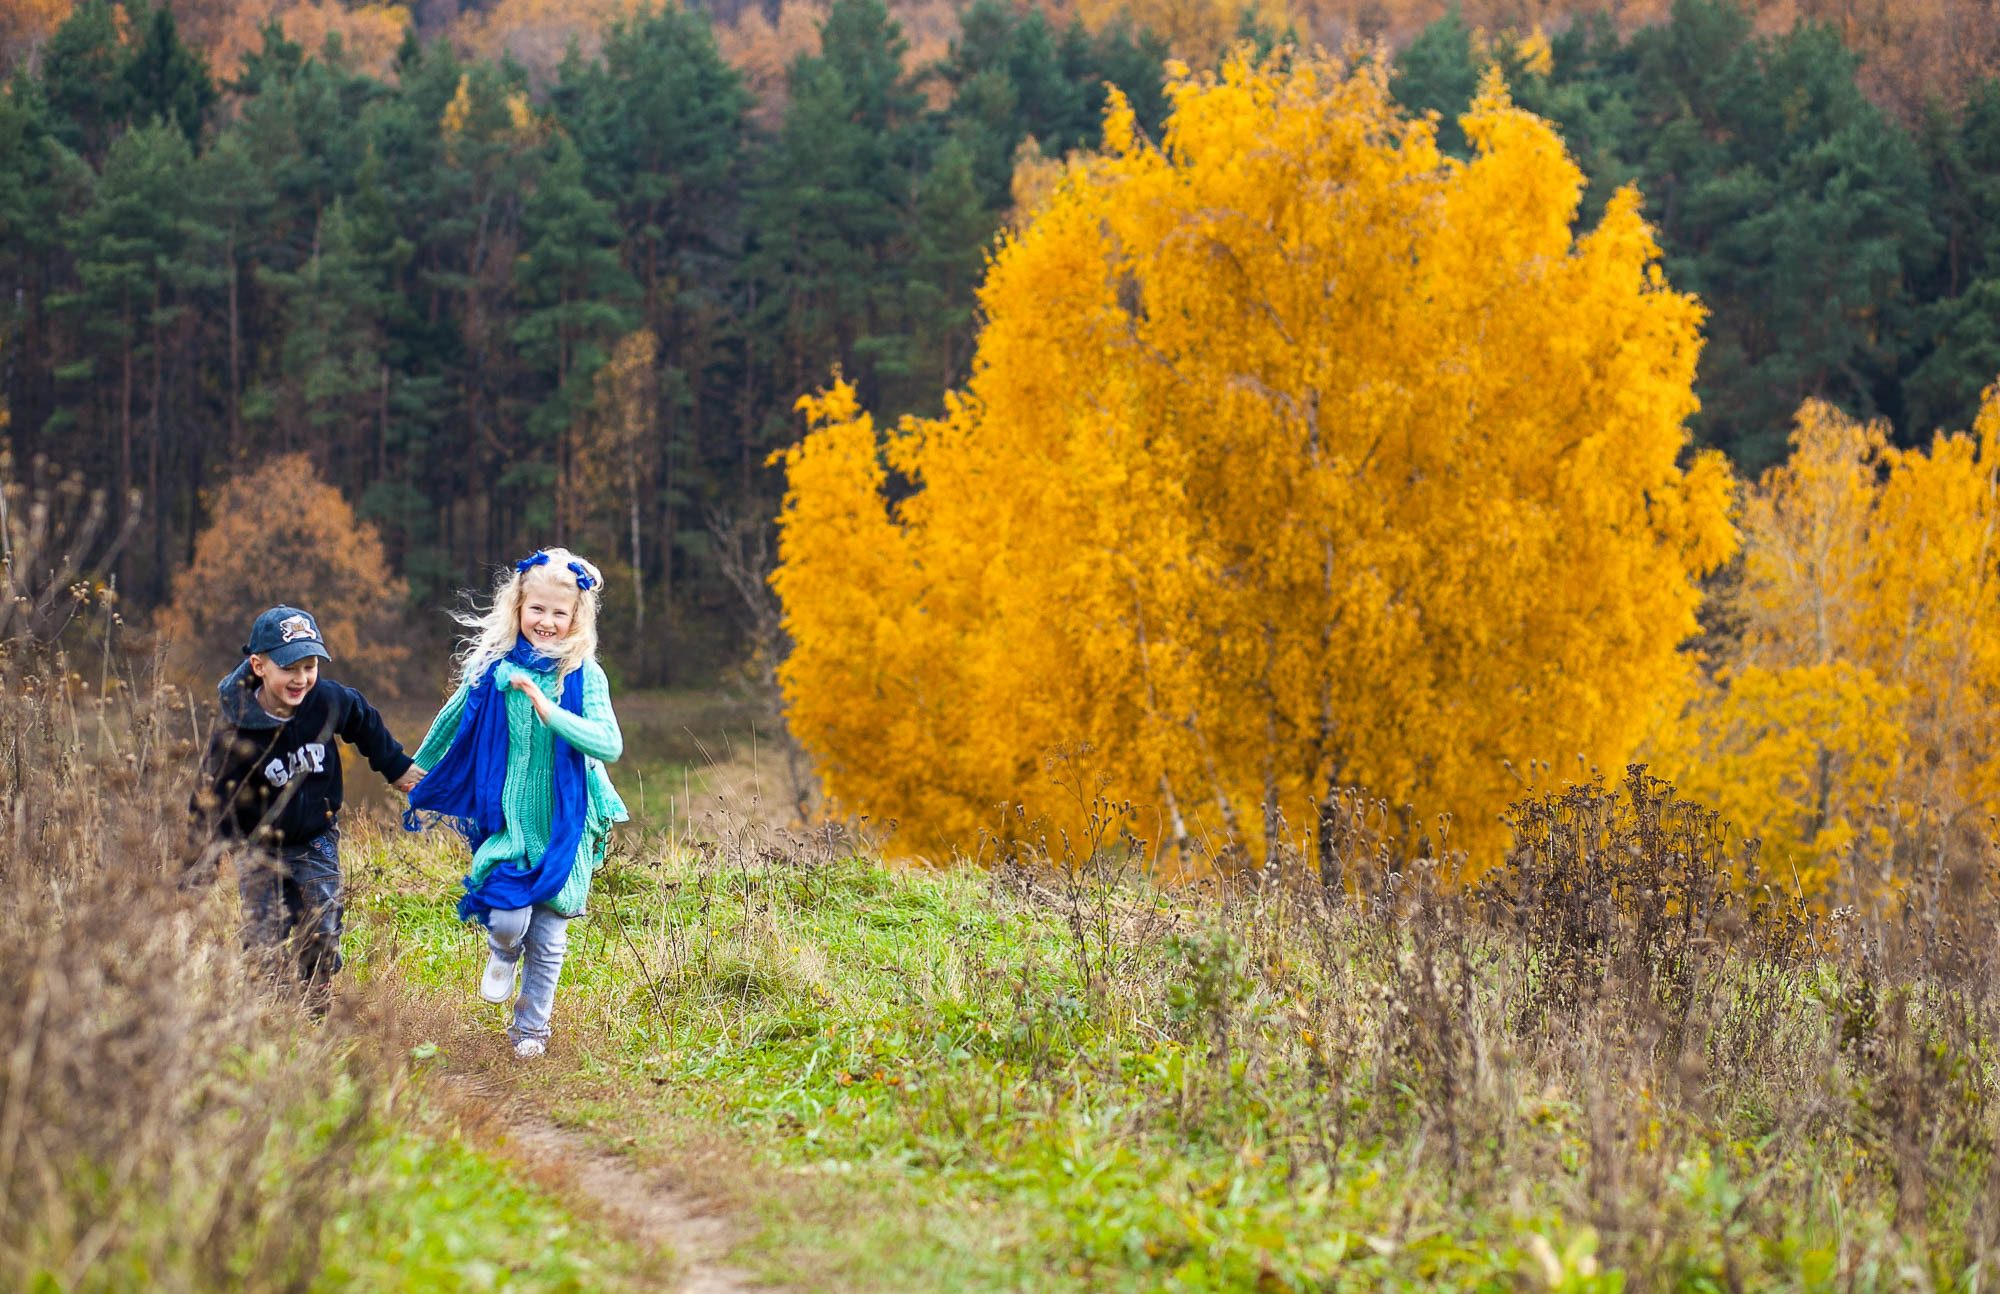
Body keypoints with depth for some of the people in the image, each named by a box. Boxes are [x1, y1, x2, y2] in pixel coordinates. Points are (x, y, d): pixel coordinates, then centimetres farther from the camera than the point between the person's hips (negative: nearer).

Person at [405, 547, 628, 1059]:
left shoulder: (585, 677, -7)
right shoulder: (490, 669, -3)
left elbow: (610, 746, -20)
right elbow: (450, 724, 15)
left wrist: (548, 709, -28)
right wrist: (417, 777, 29)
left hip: (563, 826, 0)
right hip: (505, 819, 0)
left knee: (548, 940, 7)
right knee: (509, 918, -17)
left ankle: (530, 1026, 30)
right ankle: (503, 952, 21)